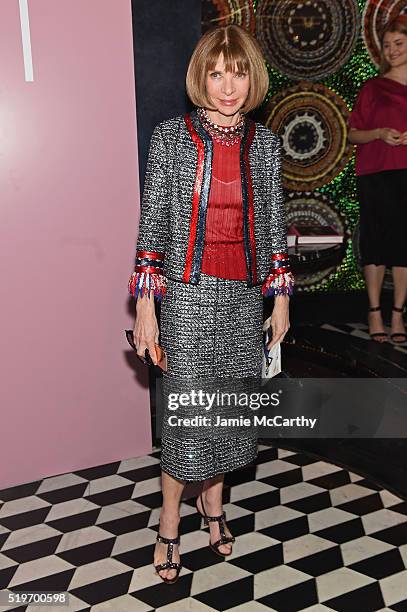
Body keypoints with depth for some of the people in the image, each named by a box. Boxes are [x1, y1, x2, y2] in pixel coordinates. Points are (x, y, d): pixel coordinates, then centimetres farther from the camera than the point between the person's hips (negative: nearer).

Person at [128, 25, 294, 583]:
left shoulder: (263, 143, 5)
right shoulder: (171, 137, -5)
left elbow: (273, 223, 9)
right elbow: (152, 223, -5)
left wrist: (281, 295, 7)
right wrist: (146, 305, -9)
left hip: (244, 293, 4)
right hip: (189, 291, -3)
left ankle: (212, 499, 36)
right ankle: (170, 522, 22)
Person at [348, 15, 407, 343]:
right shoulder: (373, 87, 8)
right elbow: (353, 133, 6)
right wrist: (380, 133, -12)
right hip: (376, 172, -2)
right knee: (377, 239, -1)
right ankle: (375, 313, 8)